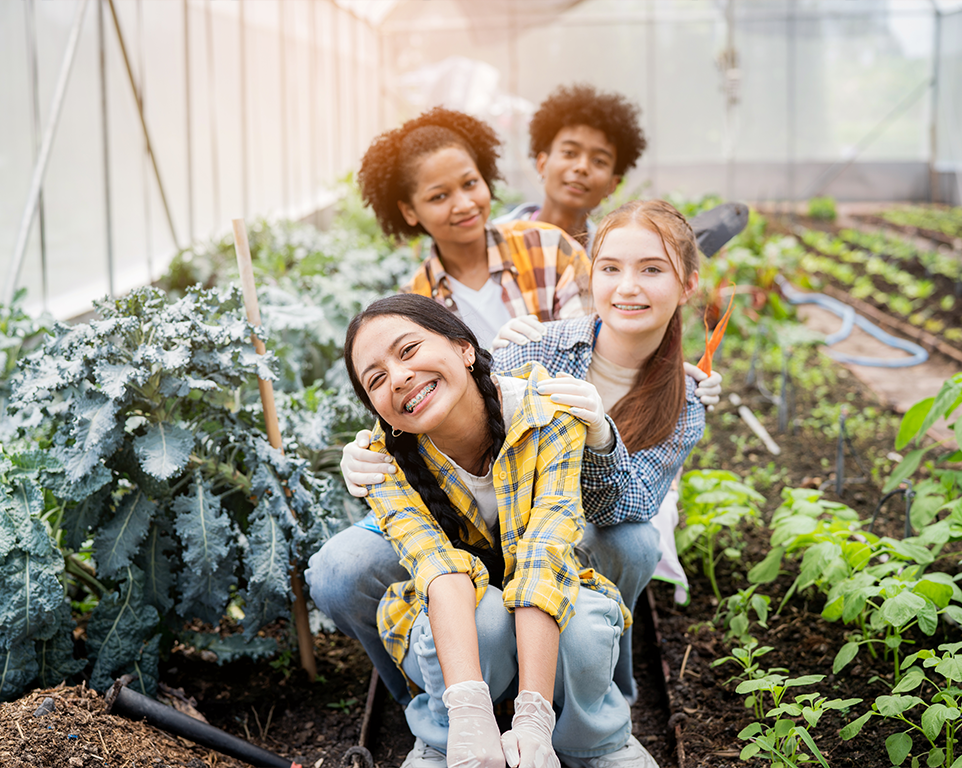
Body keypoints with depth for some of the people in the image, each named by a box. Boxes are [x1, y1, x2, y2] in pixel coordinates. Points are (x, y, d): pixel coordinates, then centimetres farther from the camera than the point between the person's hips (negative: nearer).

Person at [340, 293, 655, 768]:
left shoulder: (547, 412, -23)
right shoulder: (384, 459, -20)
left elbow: (547, 555, -34)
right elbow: (440, 571, -35)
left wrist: (533, 717, -44)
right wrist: (469, 710, -52)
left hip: (544, 626, 0)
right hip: (450, 634, 0)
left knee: (585, 621, -35)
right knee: (485, 614, -35)